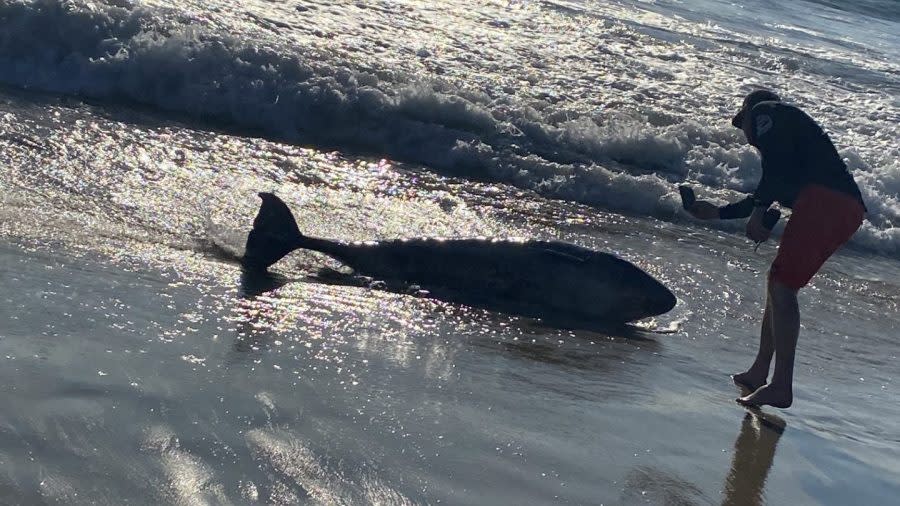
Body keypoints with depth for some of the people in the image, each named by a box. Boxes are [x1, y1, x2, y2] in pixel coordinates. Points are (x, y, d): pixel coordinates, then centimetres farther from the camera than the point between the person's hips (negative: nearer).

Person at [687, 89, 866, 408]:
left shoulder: (765, 112, 11)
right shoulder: (789, 126, 38)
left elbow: (778, 163, -10)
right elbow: (765, 195, 43)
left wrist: (758, 213, -14)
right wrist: (718, 213, 49)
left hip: (824, 199, -9)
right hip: (848, 210, 9)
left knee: (781, 286, -12)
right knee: (778, 284, 16)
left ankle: (781, 386, -17)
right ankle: (758, 373, 19)